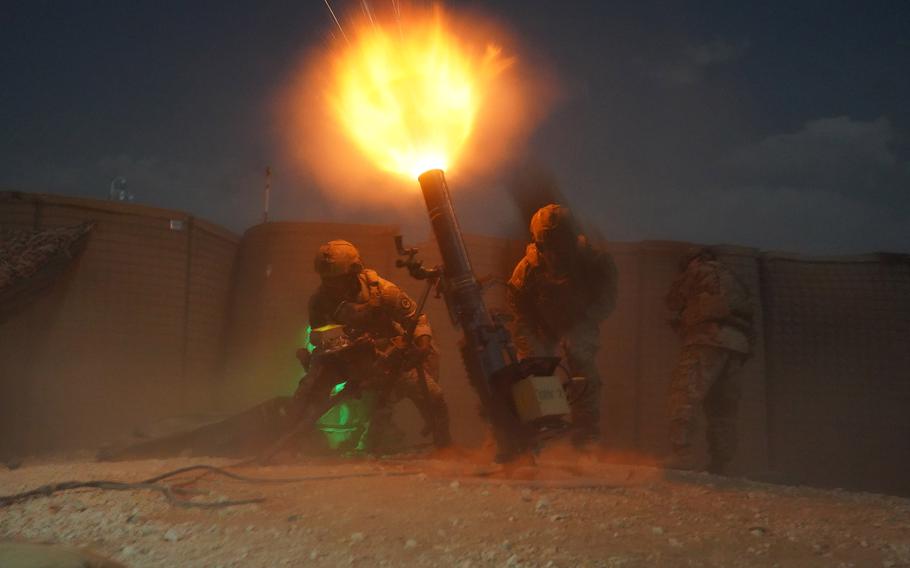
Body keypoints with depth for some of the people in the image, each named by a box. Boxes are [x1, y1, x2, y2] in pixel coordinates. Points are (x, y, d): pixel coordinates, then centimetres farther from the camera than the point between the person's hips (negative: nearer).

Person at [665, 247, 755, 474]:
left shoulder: (698, 268, 14)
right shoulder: (734, 279, 34)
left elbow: (673, 300, 15)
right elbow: (747, 313, 27)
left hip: (708, 338, -7)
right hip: (738, 344, 7)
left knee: (685, 395, -17)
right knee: (723, 407, 7)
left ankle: (682, 454, -32)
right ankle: (719, 467, 2)